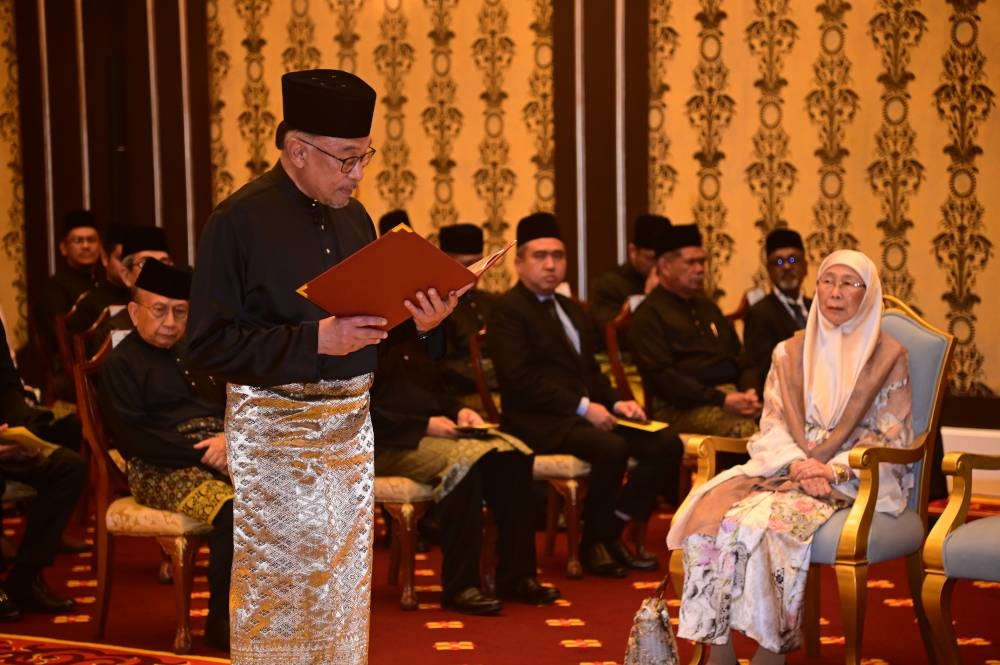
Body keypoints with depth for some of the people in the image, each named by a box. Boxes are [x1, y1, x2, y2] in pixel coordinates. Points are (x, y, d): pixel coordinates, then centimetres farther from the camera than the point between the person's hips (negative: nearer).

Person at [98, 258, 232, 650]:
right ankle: (222, 622, -22)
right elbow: (132, 439, -7)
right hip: (164, 468, -6)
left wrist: (228, 440, -6)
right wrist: (202, 453, -14)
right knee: (232, 509, -34)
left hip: (220, 452, 6)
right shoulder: (120, 364, 4)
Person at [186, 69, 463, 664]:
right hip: (277, 429, -6)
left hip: (351, 420, 7)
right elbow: (210, 344, -16)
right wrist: (315, 341, -23)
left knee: (345, 583, 12)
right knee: (282, 591, 0)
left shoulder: (353, 218, 9)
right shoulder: (240, 221, -12)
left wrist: (420, 322, -4)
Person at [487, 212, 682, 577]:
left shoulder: (573, 310, 23)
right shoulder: (508, 310, -6)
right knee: (611, 448, -33)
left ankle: (611, 531, -1)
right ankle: (593, 544, -11)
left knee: (666, 444, -8)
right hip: (537, 421, -9)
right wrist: (582, 407, -20)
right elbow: (521, 378, -16)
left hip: (587, 412, 9)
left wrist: (614, 402, 2)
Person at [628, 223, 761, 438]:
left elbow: (740, 358, 27)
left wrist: (749, 392, 3)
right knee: (743, 427, -38)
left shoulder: (707, 307, 27)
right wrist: (720, 400, -17)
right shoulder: (649, 314, 2)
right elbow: (661, 376, -9)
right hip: (680, 407, -7)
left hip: (732, 395, 7)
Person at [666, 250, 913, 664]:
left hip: (854, 480, -4)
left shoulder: (887, 357, 4)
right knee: (710, 510, -26)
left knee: (764, 520, -33)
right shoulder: (790, 354, 15)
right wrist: (799, 464, -13)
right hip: (785, 470, 4)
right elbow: (771, 427, 8)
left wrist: (833, 471, -16)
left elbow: (891, 439, -2)